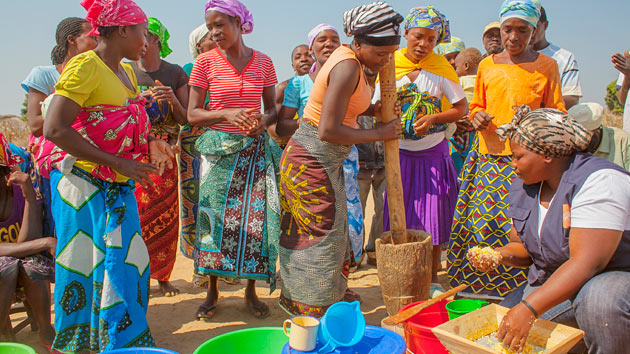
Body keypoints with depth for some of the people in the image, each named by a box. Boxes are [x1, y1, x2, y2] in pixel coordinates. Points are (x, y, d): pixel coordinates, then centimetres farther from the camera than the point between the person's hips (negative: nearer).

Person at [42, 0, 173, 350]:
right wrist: (118, 162, -23)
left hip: (120, 188, 8)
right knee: (86, 268, 2)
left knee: (127, 265, 11)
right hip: (84, 187, -8)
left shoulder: (127, 71, 12)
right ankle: (80, 344, 20)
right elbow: (55, 130, -23)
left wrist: (150, 142, 5)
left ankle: (122, 341, 28)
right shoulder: (85, 66, -14)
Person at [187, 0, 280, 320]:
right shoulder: (205, 62, 0)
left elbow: (272, 108, 11)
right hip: (219, 150, -1)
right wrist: (228, 114, -18)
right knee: (216, 219, 2)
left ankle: (251, 289, 17)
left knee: (255, 219, 1)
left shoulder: (263, 62, 5)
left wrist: (263, 120, -12)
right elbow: (192, 114, -2)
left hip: (255, 150, 1)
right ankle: (212, 290, 19)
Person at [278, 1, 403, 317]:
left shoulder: (351, 57, 6)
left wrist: (378, 110, 1)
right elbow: (329, 130, -28)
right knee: (322, 232, -2)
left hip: (324, 160, 10)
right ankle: (315, 309, 12)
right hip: (313, 159, -10)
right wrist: (379, 134, -17)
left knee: (328, 228, 18)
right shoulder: (347, 67, -23)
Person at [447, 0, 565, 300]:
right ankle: (477, 289, 16)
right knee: (481, 220, 1)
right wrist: (477, 117, 0)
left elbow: (557, 112, 8)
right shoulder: (487, 65, 13)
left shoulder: (546, 65, 5)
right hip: (488, 157, 3)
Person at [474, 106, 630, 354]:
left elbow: (586, 263, -31)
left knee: (598, 298, -39)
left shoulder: (600, 182, -23)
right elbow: (523, 247, 10)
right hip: (550, 286, 7)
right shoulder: (524, 185, 1)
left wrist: (528, 308, -37)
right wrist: (501, 254, -14)